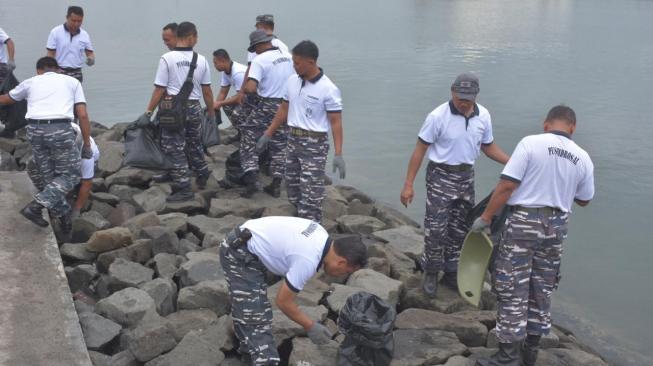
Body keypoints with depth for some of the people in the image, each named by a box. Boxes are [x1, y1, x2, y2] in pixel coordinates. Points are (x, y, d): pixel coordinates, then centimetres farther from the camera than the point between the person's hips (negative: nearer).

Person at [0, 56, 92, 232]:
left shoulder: (31, 82, 21)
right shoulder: (72, 82, 17)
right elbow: (83, 115, 6)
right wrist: (87, 144, 10)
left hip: (35, 130, 3)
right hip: (61, 130, -3)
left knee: (50, 177, 19)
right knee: (70, 176, 9)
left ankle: (63, 216, 19)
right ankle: (35, 207, -5)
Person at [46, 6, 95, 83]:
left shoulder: (85, 35, 4)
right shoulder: (55, 32, -5)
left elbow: (90, 53, 10)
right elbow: (50, 55, -5)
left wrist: (91, 59, -15)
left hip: (76, 74, 4)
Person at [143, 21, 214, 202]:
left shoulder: (167, 58, -10)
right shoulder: (201, 60, 0)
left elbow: (159, 89, -10)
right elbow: (207, 90, 5)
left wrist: (148, 111, -2)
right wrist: (211, 112, 17)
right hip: (194, 107, 4)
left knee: (175, 149, 2)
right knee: (195, 145, 22)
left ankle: (183, 188, 3)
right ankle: (202, 177, 37)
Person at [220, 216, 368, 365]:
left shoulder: (322, 236, 1)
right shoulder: (307, 261, -25)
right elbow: (283, 301, -15)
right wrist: (310, 326, -4)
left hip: (241, 245, 10)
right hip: (240, 254, -10)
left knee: (247, 308, 24)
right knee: (255, 318, -8)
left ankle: (250, 349, 39)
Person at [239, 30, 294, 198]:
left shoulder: (259, 60, -15)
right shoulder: (289, 57, 4)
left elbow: (251, 88, -25)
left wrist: (243, 88, -4)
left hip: (266, 106, -5)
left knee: (249, 140, 8)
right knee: (279, 145, 14)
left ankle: (251, 178, -3)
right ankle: (276, 184, 16)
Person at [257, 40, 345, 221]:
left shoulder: (328, 89, -15)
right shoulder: (292, 81, 5)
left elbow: (336, 122, -16)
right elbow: (284, 109, 16)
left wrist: (338, 155, -22)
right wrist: (268, 134, 17)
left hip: (315, 144, -7)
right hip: (293, 140, 7)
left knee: (311, 192, -8)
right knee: (293, 186, 14)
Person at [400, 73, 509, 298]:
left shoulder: (483, 116, -1)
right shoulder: (438, 117, -16)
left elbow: (488, 147, 13)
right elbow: (420, 150, -12)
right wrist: (408, 185, -13)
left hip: (466, 177, 5)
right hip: (441, 176, -5)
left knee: (460, 230, 12)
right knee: (436, 229, -6)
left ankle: (451, 273, 27)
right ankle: (431, 273, 14)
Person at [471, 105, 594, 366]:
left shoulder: (531, 143, -11)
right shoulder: (583, 158, 3)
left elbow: (506, 185, -17)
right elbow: (584, 200, 15)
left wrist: (485, 217, -9)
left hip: (524, 221, -5)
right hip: (556, 227, 5)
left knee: (512, 290, 2)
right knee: (541, 290, 16)